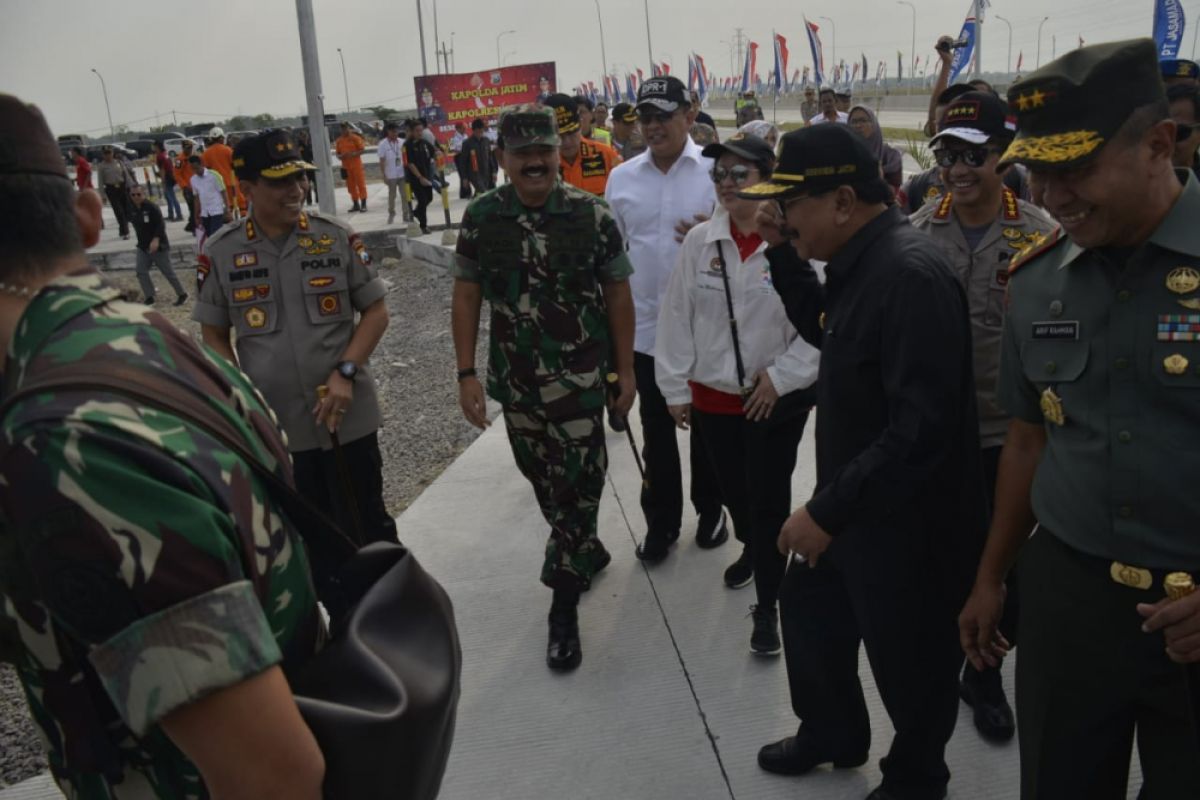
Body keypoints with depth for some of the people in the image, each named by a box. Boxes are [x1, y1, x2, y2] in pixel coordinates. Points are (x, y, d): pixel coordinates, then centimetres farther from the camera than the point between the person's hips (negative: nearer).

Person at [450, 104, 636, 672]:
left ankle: (564, 607, 12)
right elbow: (466, 297, 2)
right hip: (514, 380, 3)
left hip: (579, 378, -3)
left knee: (577, 486, -1)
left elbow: (618, 295, -2)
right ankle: (587, 552, 44)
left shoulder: (591, 214, -8)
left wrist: (625, 370, -2)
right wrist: (467, 373, -3)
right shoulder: (480, 218, -3)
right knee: (543, 478, 18)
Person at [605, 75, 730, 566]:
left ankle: (710, 509, 35)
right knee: (656, 431, 13)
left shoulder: (717, 171, -6)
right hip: (645, 326, 3)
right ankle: (660, 521, 29)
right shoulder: (621, 177, 4)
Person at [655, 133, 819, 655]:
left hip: (777, 398, -4)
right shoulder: (700, 241, -3)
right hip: (712, 395, 4)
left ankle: (767, 606, 19)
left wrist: (780, 376, -13)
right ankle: (753, 553, 52)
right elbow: (677, 317, 2)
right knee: (733, 491, 20)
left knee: (769, 501, 2)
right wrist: (675, 388, 3)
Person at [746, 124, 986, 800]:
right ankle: (833, 733, 50)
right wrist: (785, 253, 5)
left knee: (908, 662, 12)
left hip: (906, 522, -10)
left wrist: (826, 511, -25)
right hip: (851, 501, 10)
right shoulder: (860, 259, 3)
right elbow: (826, 330, 21)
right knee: (808, 606, 25)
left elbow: (921, 432, -31)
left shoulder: (911, 276, -28)